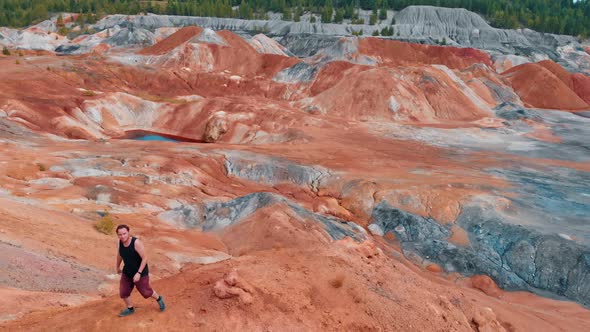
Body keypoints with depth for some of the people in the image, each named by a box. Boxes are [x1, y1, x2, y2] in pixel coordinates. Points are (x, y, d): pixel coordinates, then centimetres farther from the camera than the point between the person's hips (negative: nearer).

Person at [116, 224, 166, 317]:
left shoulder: (136, 242, -31)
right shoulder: (121, 241, -11)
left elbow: (145, 258, -26)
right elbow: (119, 254, 10)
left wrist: (139, 273, -30)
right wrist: (118, 267, 23)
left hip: (140, 273, -5)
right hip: (127, 272, 5)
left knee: (146, 292, 11)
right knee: (123, 292, 8)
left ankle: (159, 299, 42)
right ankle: (130, 309, 34)